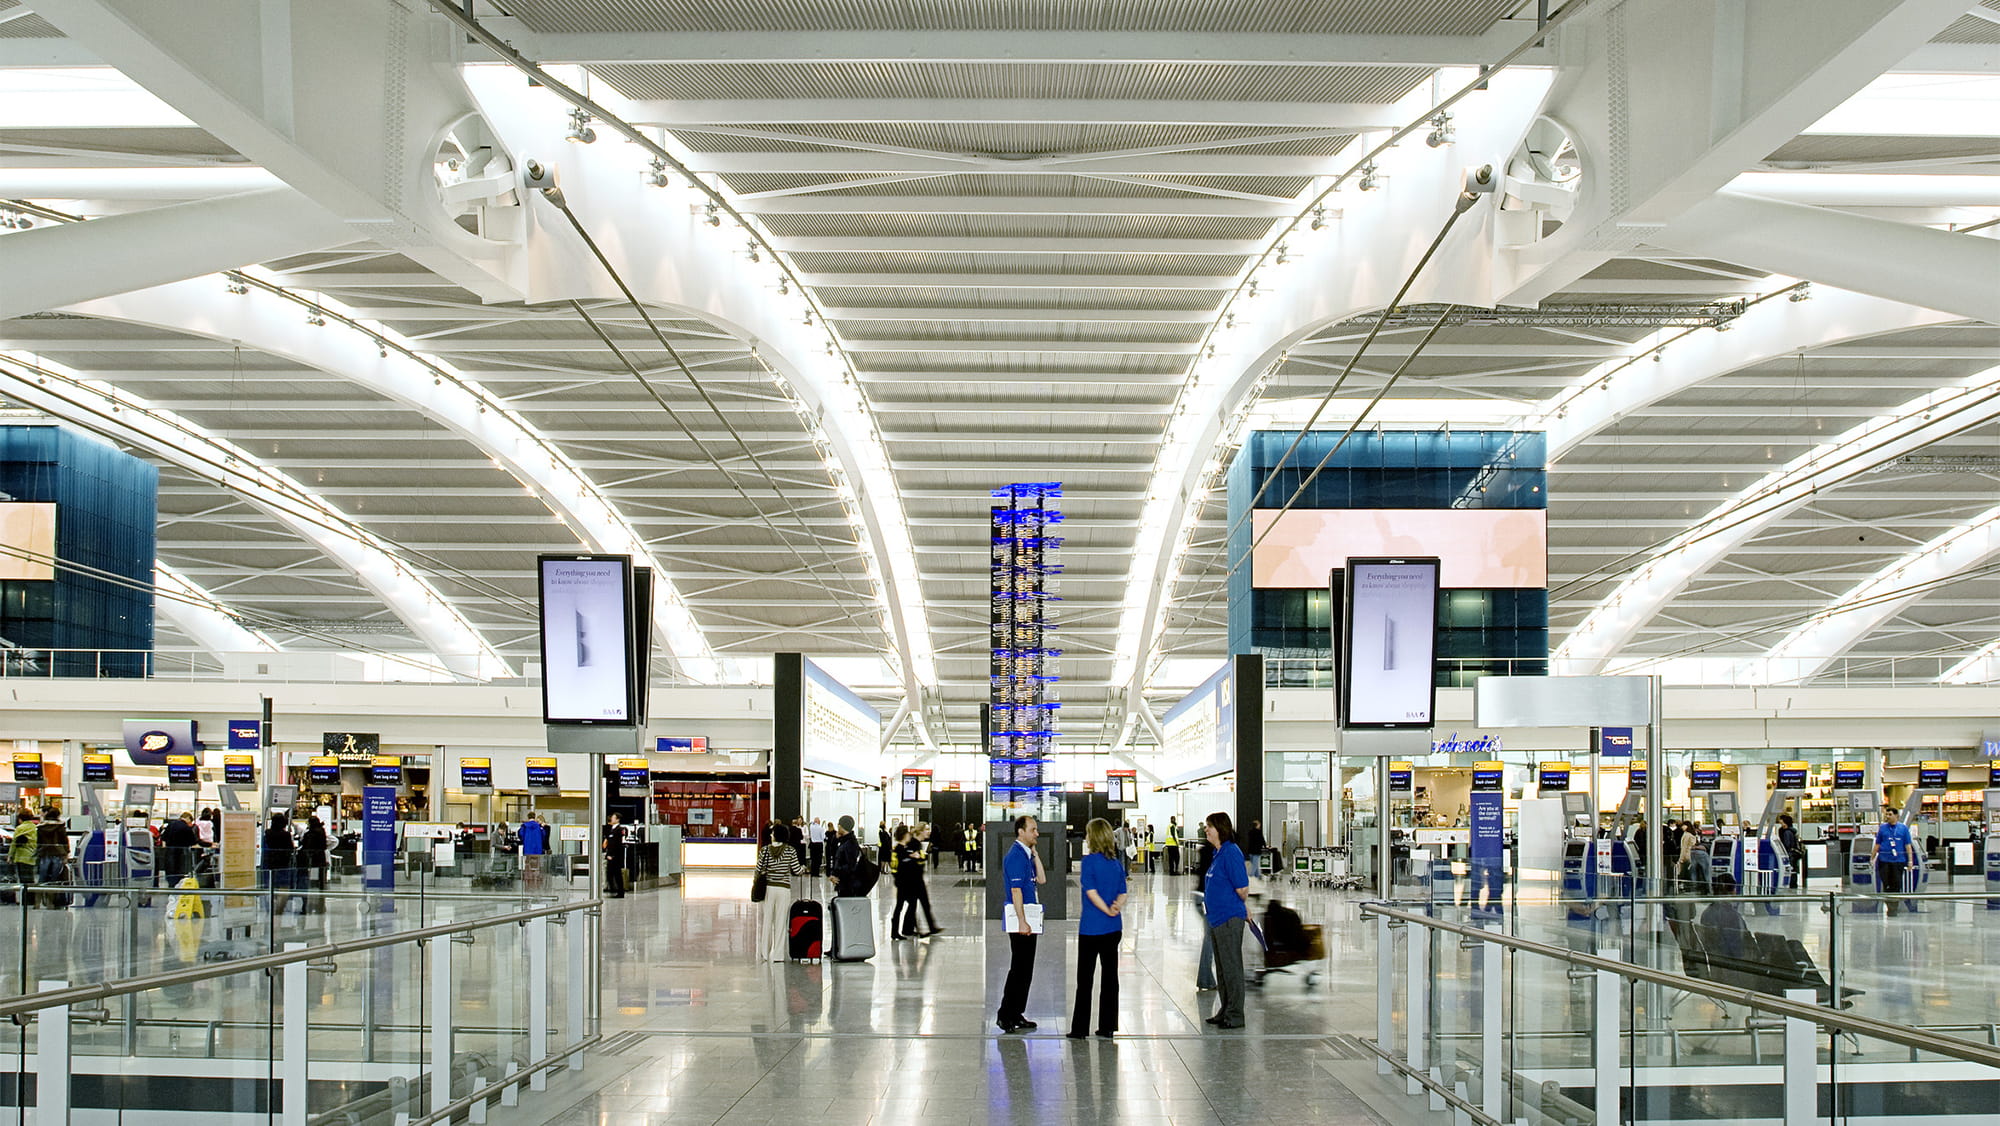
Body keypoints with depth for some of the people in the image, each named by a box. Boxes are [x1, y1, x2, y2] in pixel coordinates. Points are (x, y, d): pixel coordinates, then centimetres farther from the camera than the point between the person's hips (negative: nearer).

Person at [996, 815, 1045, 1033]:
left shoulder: (1027, 855, 15)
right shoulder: (1016, 855, -15)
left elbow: (1041, 879, 12)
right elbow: (1016, 890, -19)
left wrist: (1035, 853, 8)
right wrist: (1022, 921, -23)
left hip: (1028, 919, 10)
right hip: (1020, 918, -10)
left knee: (1025, 969, 12)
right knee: (1019, 969, -7)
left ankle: (1017, 1015, 18)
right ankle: (1007, 1017, -3)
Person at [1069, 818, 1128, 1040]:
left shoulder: (1090, 861, -12)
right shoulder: (1116, 862, 8)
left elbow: (1091, 892, -18)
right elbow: (1122, 894, 5)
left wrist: (1108, 910, -10)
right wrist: (1116, 908, -12)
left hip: (1092, 928, -6)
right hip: (1113, 929, 6)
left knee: (1085, 978, 1)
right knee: (1110, 975, 9)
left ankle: (1079, 1029, 4)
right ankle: (1107, 1027, 11)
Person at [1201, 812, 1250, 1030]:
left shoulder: (1231, 853, -17)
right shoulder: (1218, 853, 13)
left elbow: (1242, 888, -17)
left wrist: (1243, 906, -1)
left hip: (1229, 919, -10)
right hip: (1217, 919, 10)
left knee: (1232, 968, -3)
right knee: (1222, 970, 16)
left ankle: (1235, 1016, 3)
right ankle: (1225, 1012, 25)